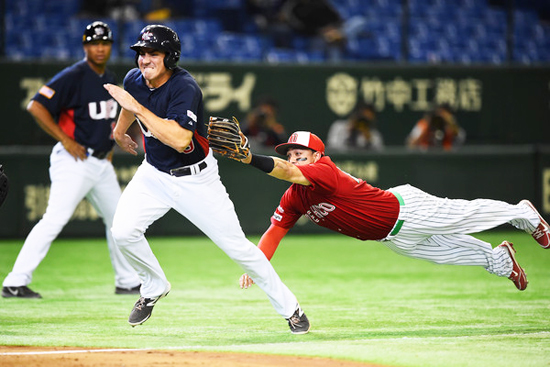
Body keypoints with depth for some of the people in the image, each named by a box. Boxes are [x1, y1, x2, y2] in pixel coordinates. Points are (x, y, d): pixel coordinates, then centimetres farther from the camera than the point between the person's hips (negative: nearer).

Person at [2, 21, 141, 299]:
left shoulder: (109, 79, 13)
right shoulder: (73, 77, -13)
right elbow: (36, 107, -20)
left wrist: (109, 145, 16)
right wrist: (66, 140, -20)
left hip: (102, 162, 9)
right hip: (74, 162, -9)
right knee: (55, 219, -16)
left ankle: (127, 282, 26)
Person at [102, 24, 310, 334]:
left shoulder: (184, 88, -27)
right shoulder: (134, 80, -6)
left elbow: (181, 140, -41)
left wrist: (136, 107, -38)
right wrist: (119, 131, 38)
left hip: (196, 178, -5)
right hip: (154, 174, 5)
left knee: (237, 245, -3)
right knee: (123, 231, -17)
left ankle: (289, 307, 14)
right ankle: (155, 288, 11)